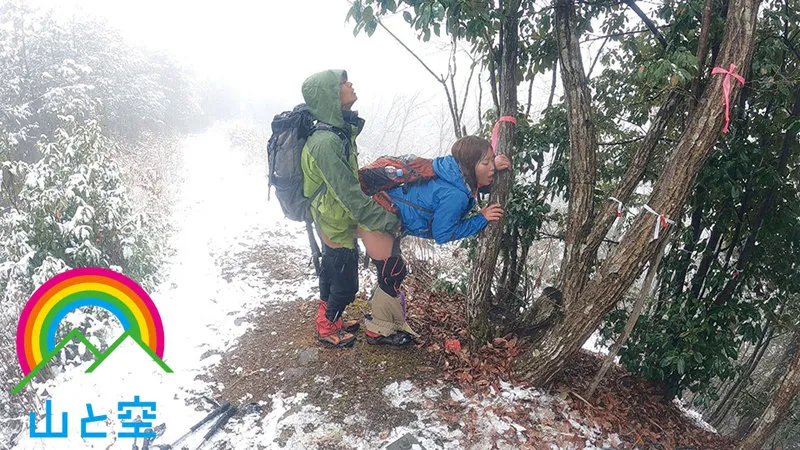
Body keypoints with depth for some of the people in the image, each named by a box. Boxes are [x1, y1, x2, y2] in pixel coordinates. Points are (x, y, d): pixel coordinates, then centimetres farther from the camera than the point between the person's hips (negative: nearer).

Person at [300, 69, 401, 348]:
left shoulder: (340, 131, -1)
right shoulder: (326, 143, -31)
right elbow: (350, 195, -30)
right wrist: (388, 221, -25)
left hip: (335, 222, 9)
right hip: (338, 227, -9)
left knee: (331, 273, 25)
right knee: (346, 285, 9)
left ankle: (330, 320, 46)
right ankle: (326, 328, 32)